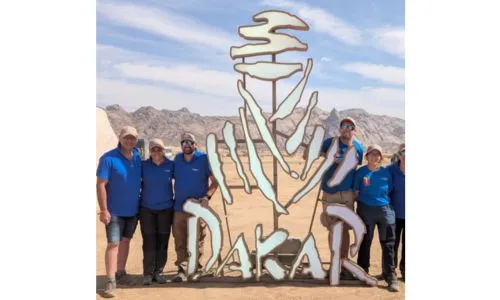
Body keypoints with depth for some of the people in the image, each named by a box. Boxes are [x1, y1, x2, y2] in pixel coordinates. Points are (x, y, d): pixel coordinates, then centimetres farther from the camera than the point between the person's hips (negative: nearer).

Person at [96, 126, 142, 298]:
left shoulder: (138, 156, 0)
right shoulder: (108, 158, -16)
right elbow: (101, 185, -16)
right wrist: (103, 210, -18)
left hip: (133, 209, 5)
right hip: (115, 210, -5)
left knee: (125, 240, 16)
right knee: (113, 243, -5)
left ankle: (120, 272, 30)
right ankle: (111, 281, 3)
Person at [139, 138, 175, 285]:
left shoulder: (171, 165, -3)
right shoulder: (144, 165, -1)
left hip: (166, 208, 0)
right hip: (146, 208, 0)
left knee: (162, 241, 6)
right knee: (149, 241, -1)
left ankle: (159, 272, 18)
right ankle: (148, 273, 9)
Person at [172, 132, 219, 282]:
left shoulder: (204, 159, -6)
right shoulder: (177, 159, 9)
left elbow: (215, 181, -6)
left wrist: (206, 197, -18)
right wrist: (173, 199, 10)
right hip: (179, 207, 4)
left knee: (197, 241, 5)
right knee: (180, 241, 7)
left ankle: (196, 269, 18)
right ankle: (182, 269, 16)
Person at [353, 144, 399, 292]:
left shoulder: (386, 172, 3)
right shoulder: (360, 172, -1)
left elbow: (390, 191, 9)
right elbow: (356, 192, 2)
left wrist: (387, 203, 3)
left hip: (386, 210, 1)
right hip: (366, 210, -1)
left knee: (388, 243, 3)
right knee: (365, 242, 10)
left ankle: (390, 275, 11)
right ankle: (363, 271, 25)